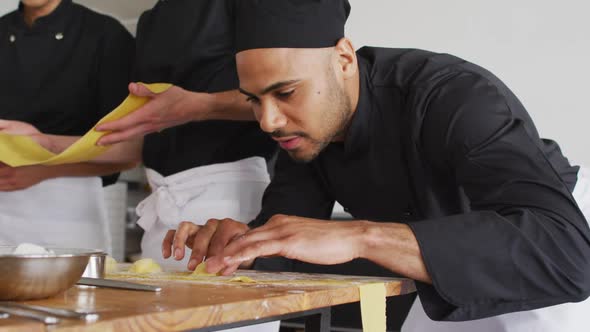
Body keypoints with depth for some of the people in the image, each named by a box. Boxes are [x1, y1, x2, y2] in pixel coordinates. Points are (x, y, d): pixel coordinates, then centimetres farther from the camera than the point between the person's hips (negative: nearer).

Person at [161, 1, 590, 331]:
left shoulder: (456, 97, -37)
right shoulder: (305, 124, -14)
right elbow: (280, 239, -11)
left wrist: (359, 236, -56)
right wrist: (238, 244, -34)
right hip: (463, 282, 6)